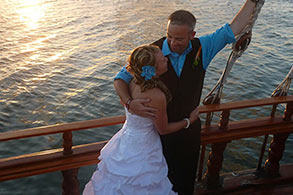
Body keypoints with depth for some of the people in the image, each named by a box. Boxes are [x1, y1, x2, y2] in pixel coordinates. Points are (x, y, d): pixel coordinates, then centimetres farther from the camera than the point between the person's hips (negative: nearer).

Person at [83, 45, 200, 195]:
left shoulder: (132, 81, -13)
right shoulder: (157, 97, -32)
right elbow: (163, 129, -15)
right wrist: (189, 120, 0)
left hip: (125, 139, 7)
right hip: (141, 151, -7)